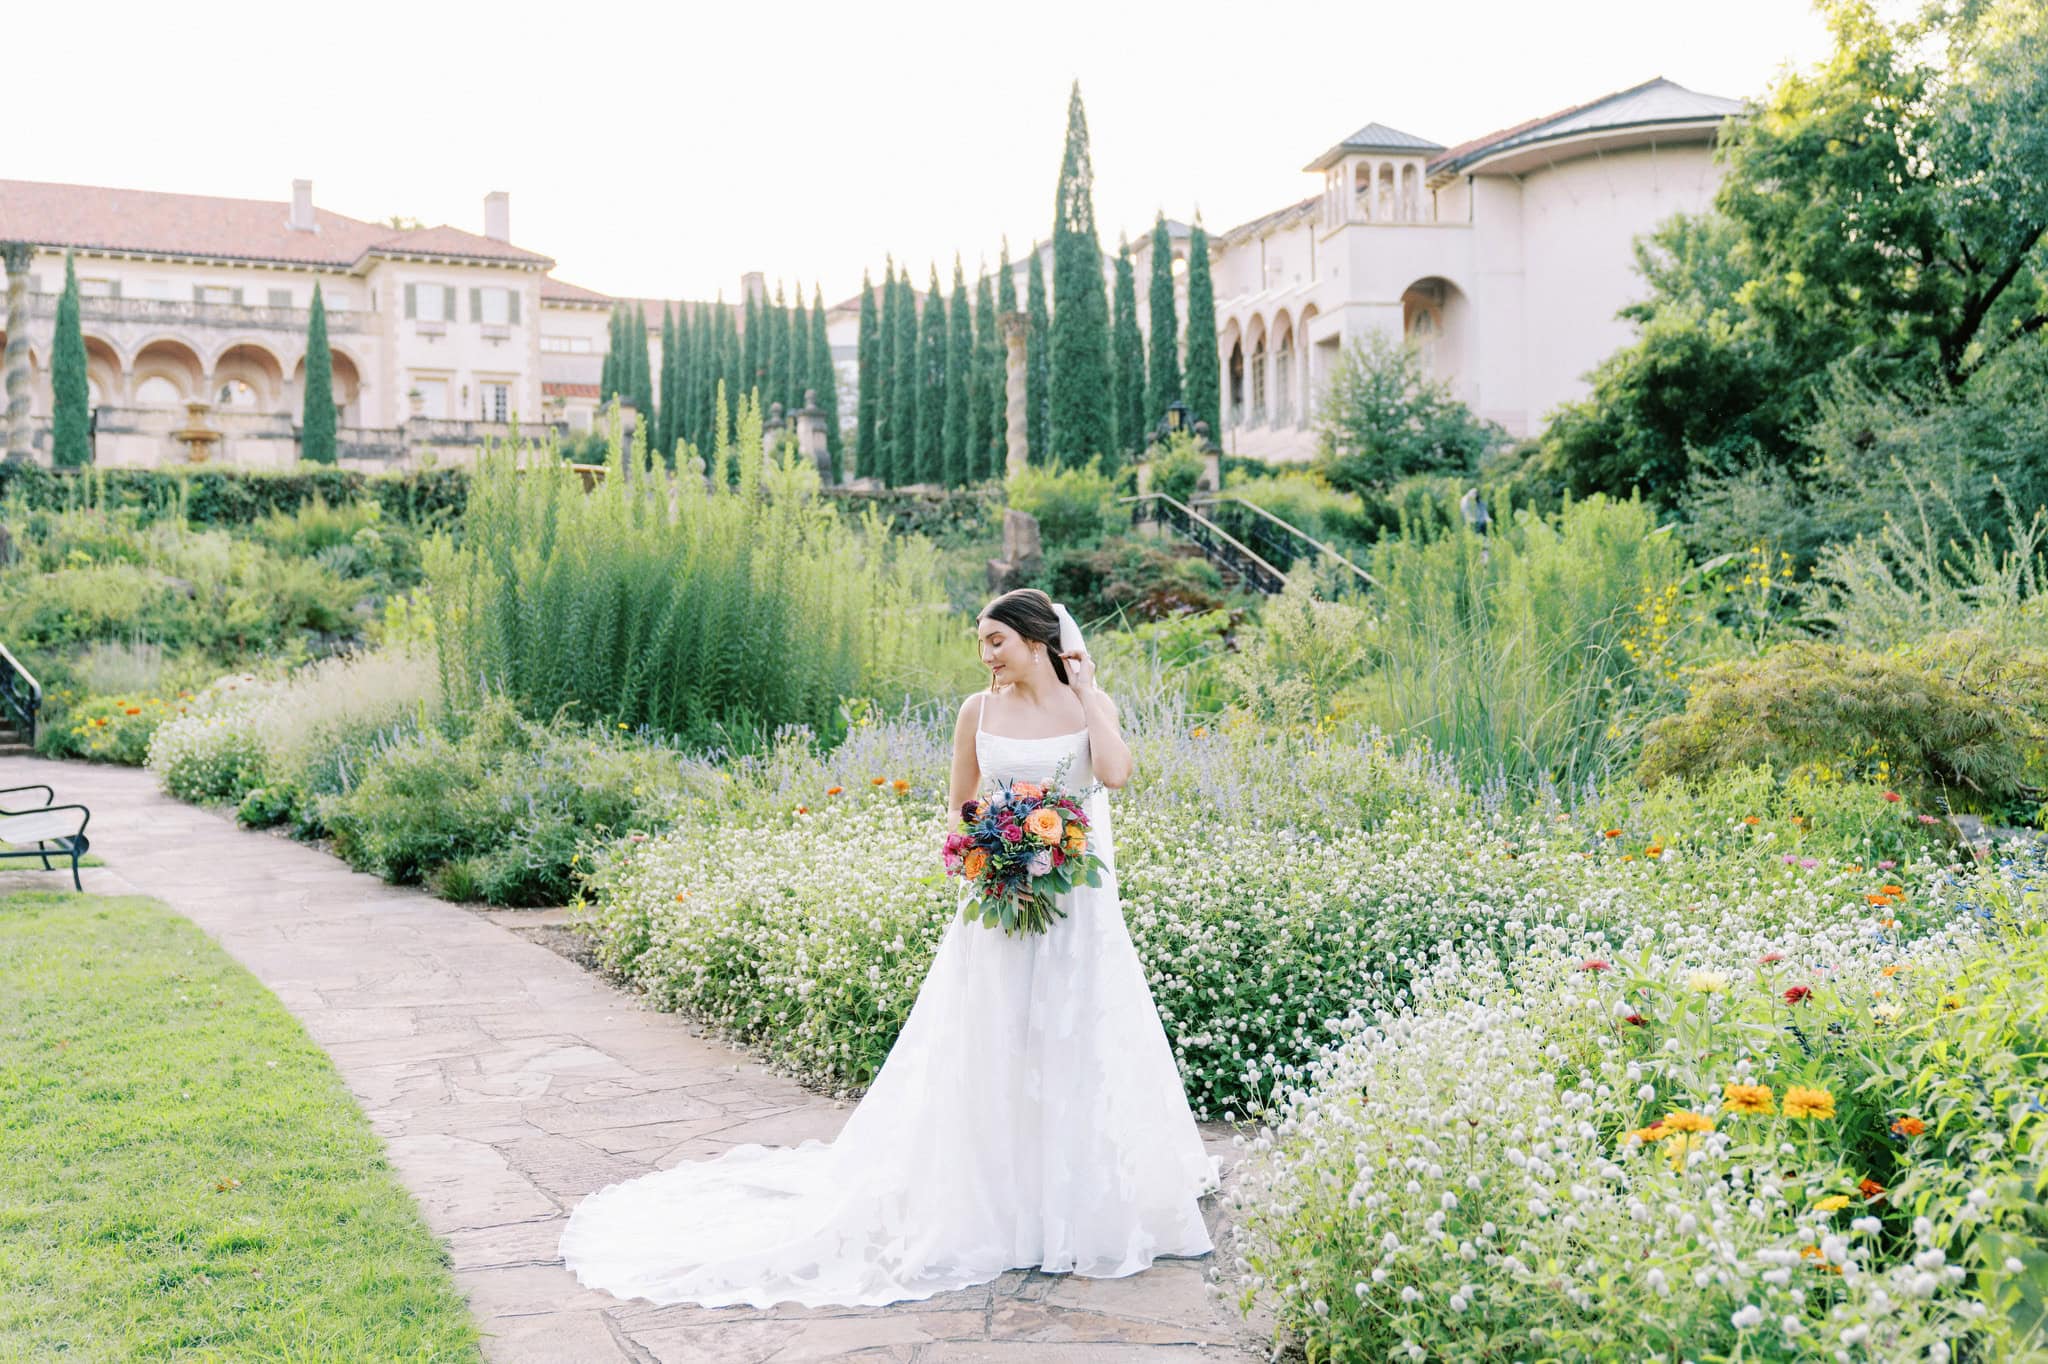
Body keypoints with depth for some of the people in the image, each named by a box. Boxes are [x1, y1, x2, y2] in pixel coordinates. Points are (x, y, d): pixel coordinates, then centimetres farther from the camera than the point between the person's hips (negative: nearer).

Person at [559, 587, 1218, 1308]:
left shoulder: (1093, 703, 1)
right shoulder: (979, 710, 3)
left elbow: (1116, 772, -18)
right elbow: (958, 805, 11)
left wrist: (1083, 691, -11)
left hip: (1081, 904, 0)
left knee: (1080, 1046, 4)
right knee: (995, 1051, 2)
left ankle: (1082, 1200, 19)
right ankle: (999, 1203, 13)